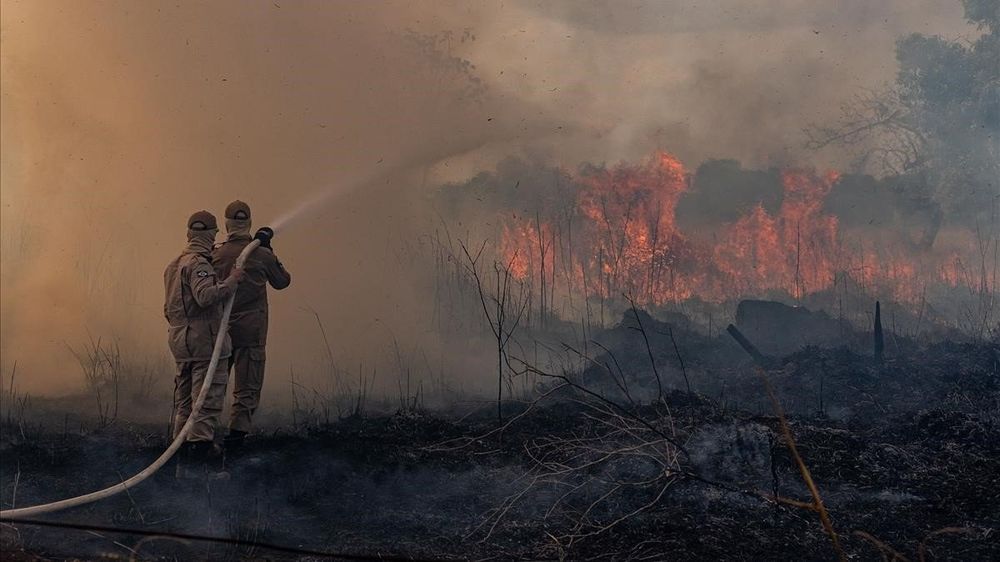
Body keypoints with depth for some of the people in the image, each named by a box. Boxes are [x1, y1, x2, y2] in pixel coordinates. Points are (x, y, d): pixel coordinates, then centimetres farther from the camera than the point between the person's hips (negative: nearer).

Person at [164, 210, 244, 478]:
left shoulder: (174, 265, 17)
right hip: (204, 338, -10)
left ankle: (183, 461, 20)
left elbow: (169, 308, 22)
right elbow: (206, 296, -29)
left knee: (184, 403, 14)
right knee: (207, 403, -8)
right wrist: (231, 280, -18)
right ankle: (197, 464, -11)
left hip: (180, 340, 10)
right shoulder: (198, 264, -13)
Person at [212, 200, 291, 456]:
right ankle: (236, 437, -7)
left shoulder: (215, 255, -2)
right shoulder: (261, 254, -7)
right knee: (246, 391, 2)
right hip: (250, 333, -3)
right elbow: (282, 281, 9)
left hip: (219, 332, 3)